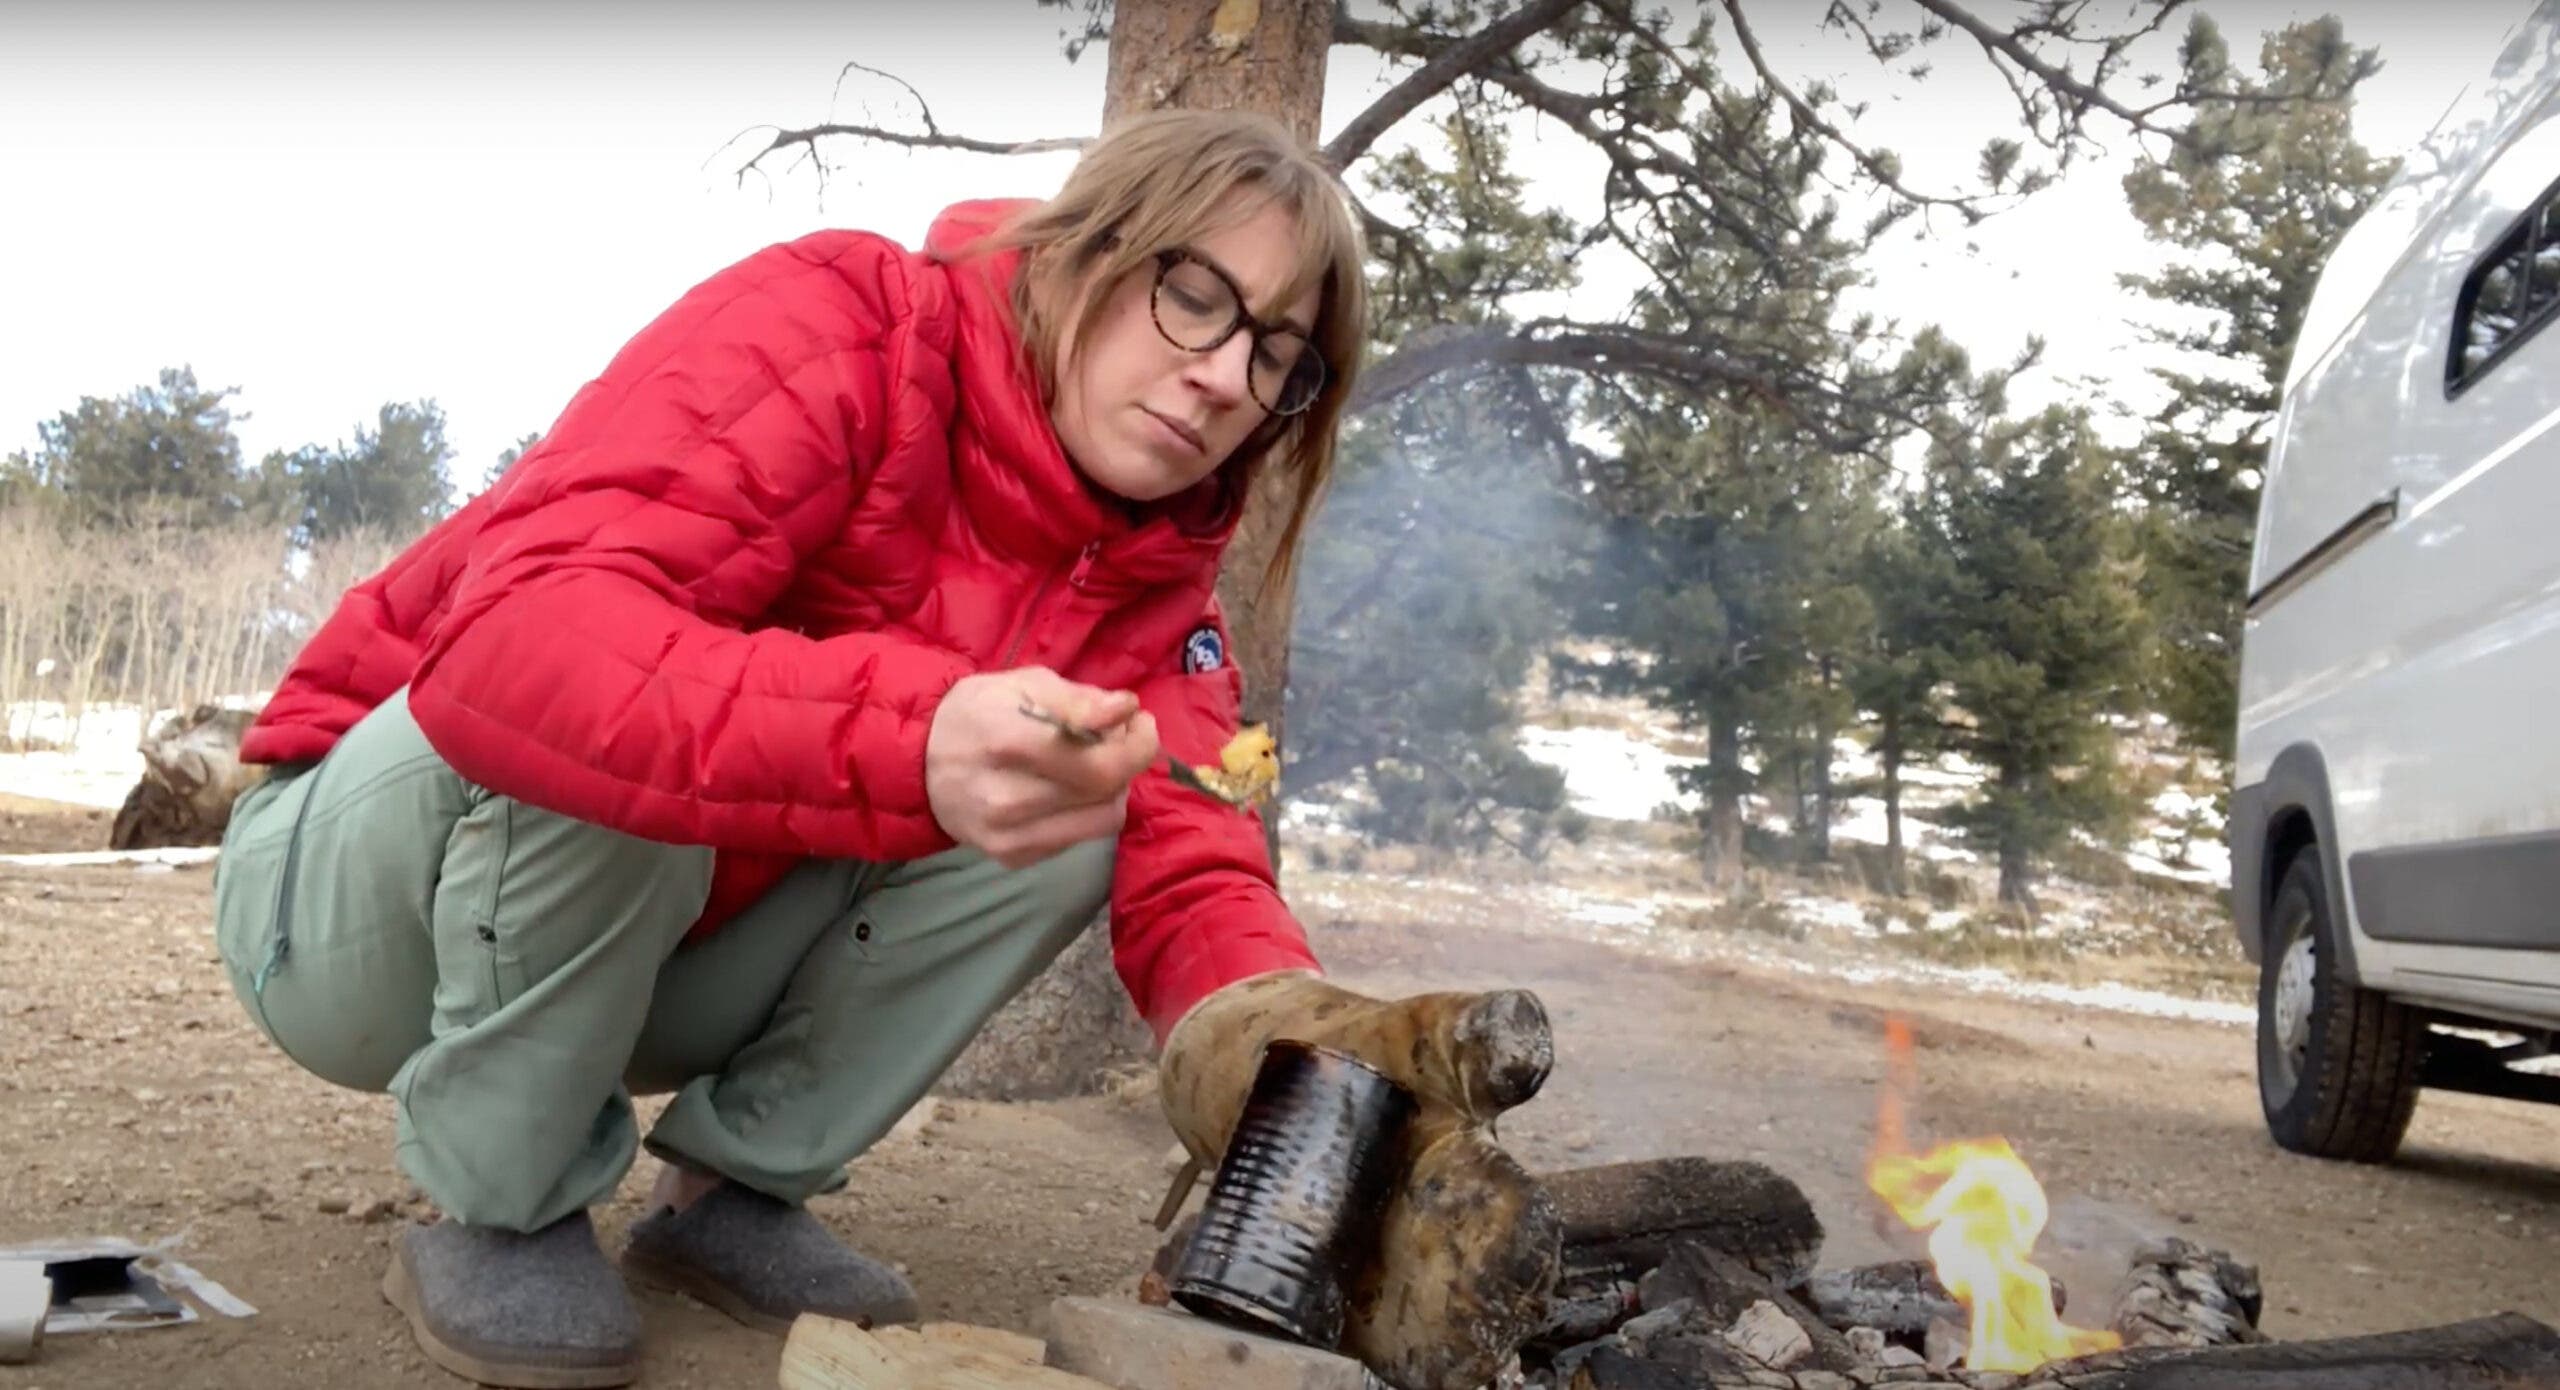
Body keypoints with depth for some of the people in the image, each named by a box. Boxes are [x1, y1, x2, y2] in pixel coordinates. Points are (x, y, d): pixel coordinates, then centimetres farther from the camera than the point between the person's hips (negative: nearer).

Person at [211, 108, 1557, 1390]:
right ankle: (504, 1209, -11)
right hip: (354, 872, -4)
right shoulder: (838, 323, -24)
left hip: (653, 959, 5)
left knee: (1072, 814, -14)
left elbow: (1185, 865, -17)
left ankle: (733, 1186, 0)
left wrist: (1285, 1033, -40)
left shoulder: (1147, 566, -4)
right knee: (578, 712, -36)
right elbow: (520, 632, -40)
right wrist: (909, 742, -56)